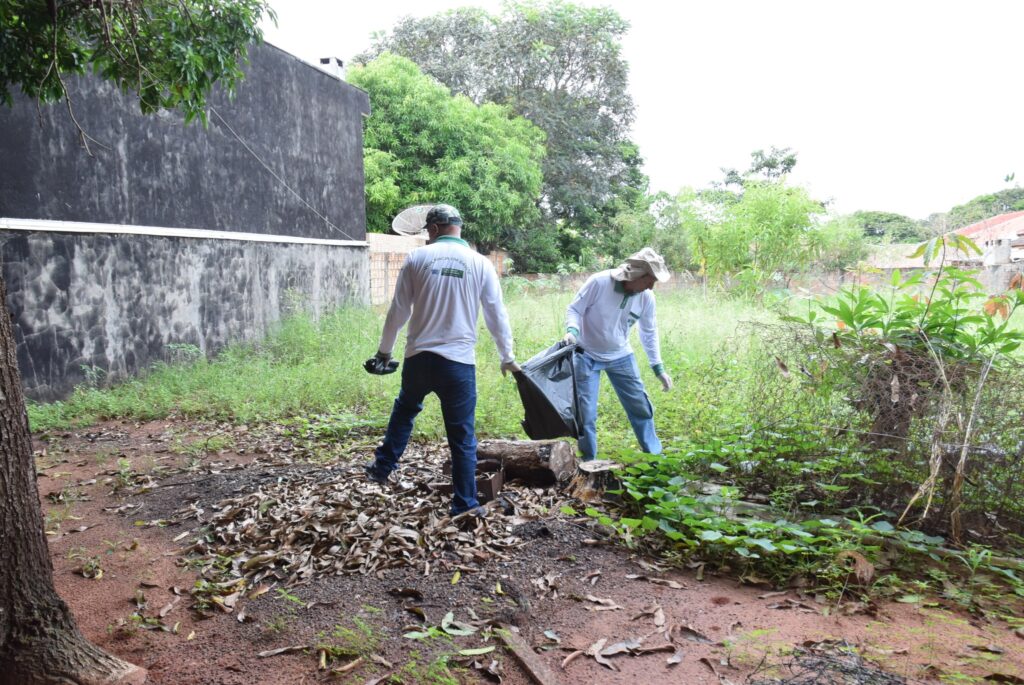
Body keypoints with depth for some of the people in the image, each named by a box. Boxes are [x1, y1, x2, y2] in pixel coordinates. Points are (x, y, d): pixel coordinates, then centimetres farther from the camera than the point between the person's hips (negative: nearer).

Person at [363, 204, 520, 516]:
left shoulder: (417, 257, 1)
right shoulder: (480, 263, 1)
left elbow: (398, 310, 4)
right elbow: (497, 315, 6)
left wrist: (384, 350, 18)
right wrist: (507, 357, 19)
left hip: (419, 358, 1)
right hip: (459, 362, -1)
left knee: (404, 409, 29)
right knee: (463, 437, 6)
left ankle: (382, 467, 36)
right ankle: (465, 505, 11)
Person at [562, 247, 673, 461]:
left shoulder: (646, 297, -12)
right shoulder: (598, 282, -26)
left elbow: (649, 333, 2)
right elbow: (574, 309, -14)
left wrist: (658, 368, 4)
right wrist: (572, 330, -34)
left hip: (621, 357, 4)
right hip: (588, 356, -3)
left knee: (640, 406, 6)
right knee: (585, 412, -1)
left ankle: (655, 455, 23)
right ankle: (589, 462, 16)